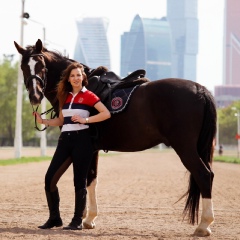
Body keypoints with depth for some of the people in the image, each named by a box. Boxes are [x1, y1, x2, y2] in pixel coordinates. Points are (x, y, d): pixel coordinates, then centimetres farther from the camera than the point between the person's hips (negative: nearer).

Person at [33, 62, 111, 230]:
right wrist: (43, 121, 5)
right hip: (65, 140, 6)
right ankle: (54, 218, 10)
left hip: (81, 139, -6)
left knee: (79, 181, -2)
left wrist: (85, 120, -17)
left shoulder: (88, 96, -2)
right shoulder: (65, 96, 15)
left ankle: (78, 221, 5)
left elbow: (106, 114, -10)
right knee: (50, 178, -1)